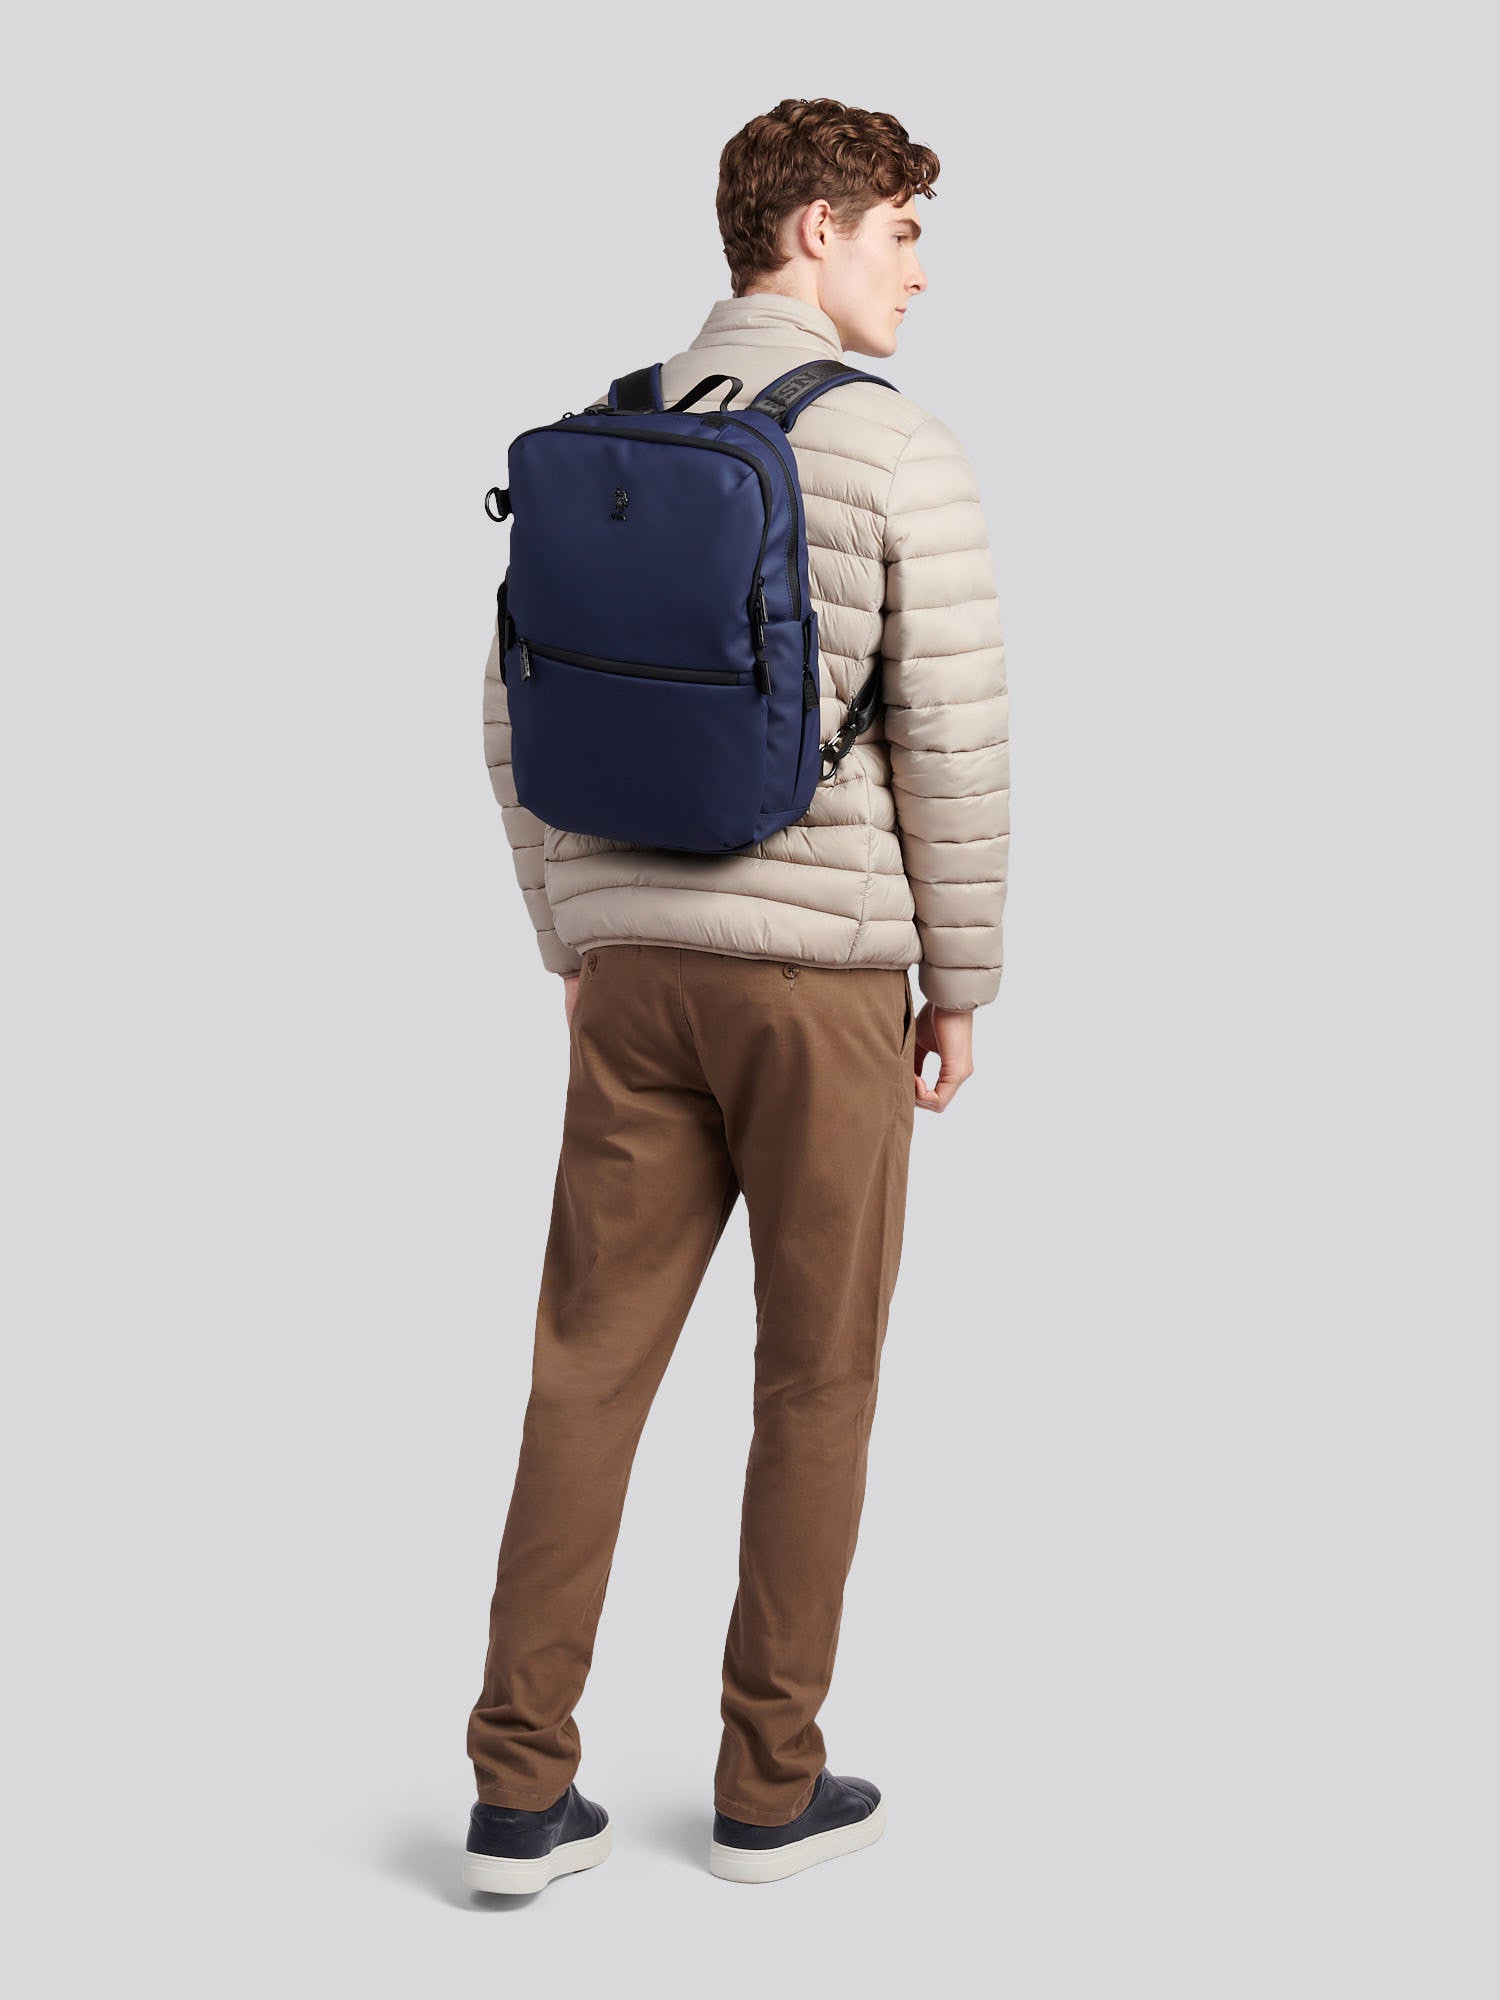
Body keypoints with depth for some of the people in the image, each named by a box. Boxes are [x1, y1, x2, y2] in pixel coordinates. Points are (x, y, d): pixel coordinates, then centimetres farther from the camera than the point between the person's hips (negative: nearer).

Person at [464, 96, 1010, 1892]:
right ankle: (770, 1784, 17)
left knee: (591, 1362, 7)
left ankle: (522, 1793, 8)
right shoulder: (899, 451, -9)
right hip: (822, 969, -5)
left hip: (636, 966, 5)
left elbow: (518, 716, 11)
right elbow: (952, 742, -11)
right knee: (817, 1375, 8)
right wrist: (961, 983, 0)